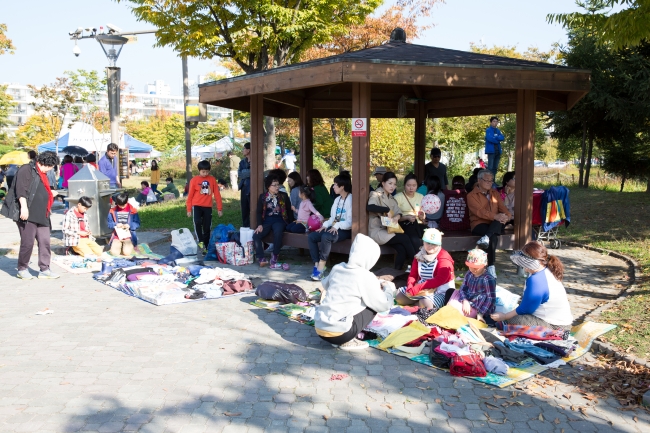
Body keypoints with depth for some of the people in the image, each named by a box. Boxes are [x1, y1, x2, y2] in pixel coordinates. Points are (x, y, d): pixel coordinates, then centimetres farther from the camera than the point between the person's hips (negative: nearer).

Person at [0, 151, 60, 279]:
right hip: (27, 214, -9)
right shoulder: (27, 170, -8)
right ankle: (22, 269, 13)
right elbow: (21, 189, -19)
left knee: (45, 241, 5)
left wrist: (50, 194, 26)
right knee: (27, 242, -2)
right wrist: (24, 206, -26)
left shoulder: (42, 174, 20)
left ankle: (44, 269, 11)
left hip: (41, 215, 9)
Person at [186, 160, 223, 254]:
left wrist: (219, 208, 3)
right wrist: (189, 209, 1)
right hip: (197, 205, -2)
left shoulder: (212, 179, 3)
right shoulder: (194, 180, -3)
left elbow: (217, 194, 5)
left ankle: (206, 247, 14)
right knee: (198, 222, -28)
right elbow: (190, 195, 2)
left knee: (207, 228, 4)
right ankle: (200, 241, -17)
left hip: (208, 207, 2)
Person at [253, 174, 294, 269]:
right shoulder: (262, 197, 8)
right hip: (266, 221, 2)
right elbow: (259, 212, 7)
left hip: (279, 221, -2)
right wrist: (260, 225, -8)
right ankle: (262, 259, -18)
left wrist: (291, 223, -1)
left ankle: (274, 258, -21)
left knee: (278, 233, -35)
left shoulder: (283, 196, 7)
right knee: (256, 235, -23)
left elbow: (289, 210, 9)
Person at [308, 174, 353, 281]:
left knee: (325, 237, -35)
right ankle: (317, 265, -11)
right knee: (311, 237, -7)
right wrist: (325, 225, -2)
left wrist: (337, 226, -27)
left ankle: (321, 268, -27)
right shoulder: (337, 199, 18)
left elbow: (350, 221, -18)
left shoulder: (350, 200, -11)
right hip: (334, 227, 9)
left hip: (345, 230, -9)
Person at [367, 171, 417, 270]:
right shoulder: (376, 194, -7)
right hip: (377, 231, -7)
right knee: (405, 239, -19)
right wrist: (387, 210, -22)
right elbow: (369, 207, -29)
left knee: (402, 249, -21)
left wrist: (397, 217, -18)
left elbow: (398, 212, 6)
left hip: (388, 229, 7)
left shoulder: (391, 198, 17)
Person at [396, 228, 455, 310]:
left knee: (425, 304, -35)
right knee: (399, 296, -2)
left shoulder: (444, 258, -15)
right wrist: (410, 287, -19)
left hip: (441, 291, -7)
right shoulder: (419, 256, 6)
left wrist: (417, 288, -31)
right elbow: (413, 275, 6)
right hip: (423, 289, 7)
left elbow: (440, 280, -26)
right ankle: (421, 301, -1)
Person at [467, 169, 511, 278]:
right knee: (494, 237, -34)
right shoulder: (472, 195, -1)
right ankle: (491, 267, -30)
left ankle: (485, 238, -48)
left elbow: (502, 207, 9)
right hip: (479, 224, -4)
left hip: (495, 224, 4)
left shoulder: (495, 193, 19)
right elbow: (479, 211, -16)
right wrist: (495, 216, -31)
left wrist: (507, 216, -16)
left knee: (500, 221, -32)